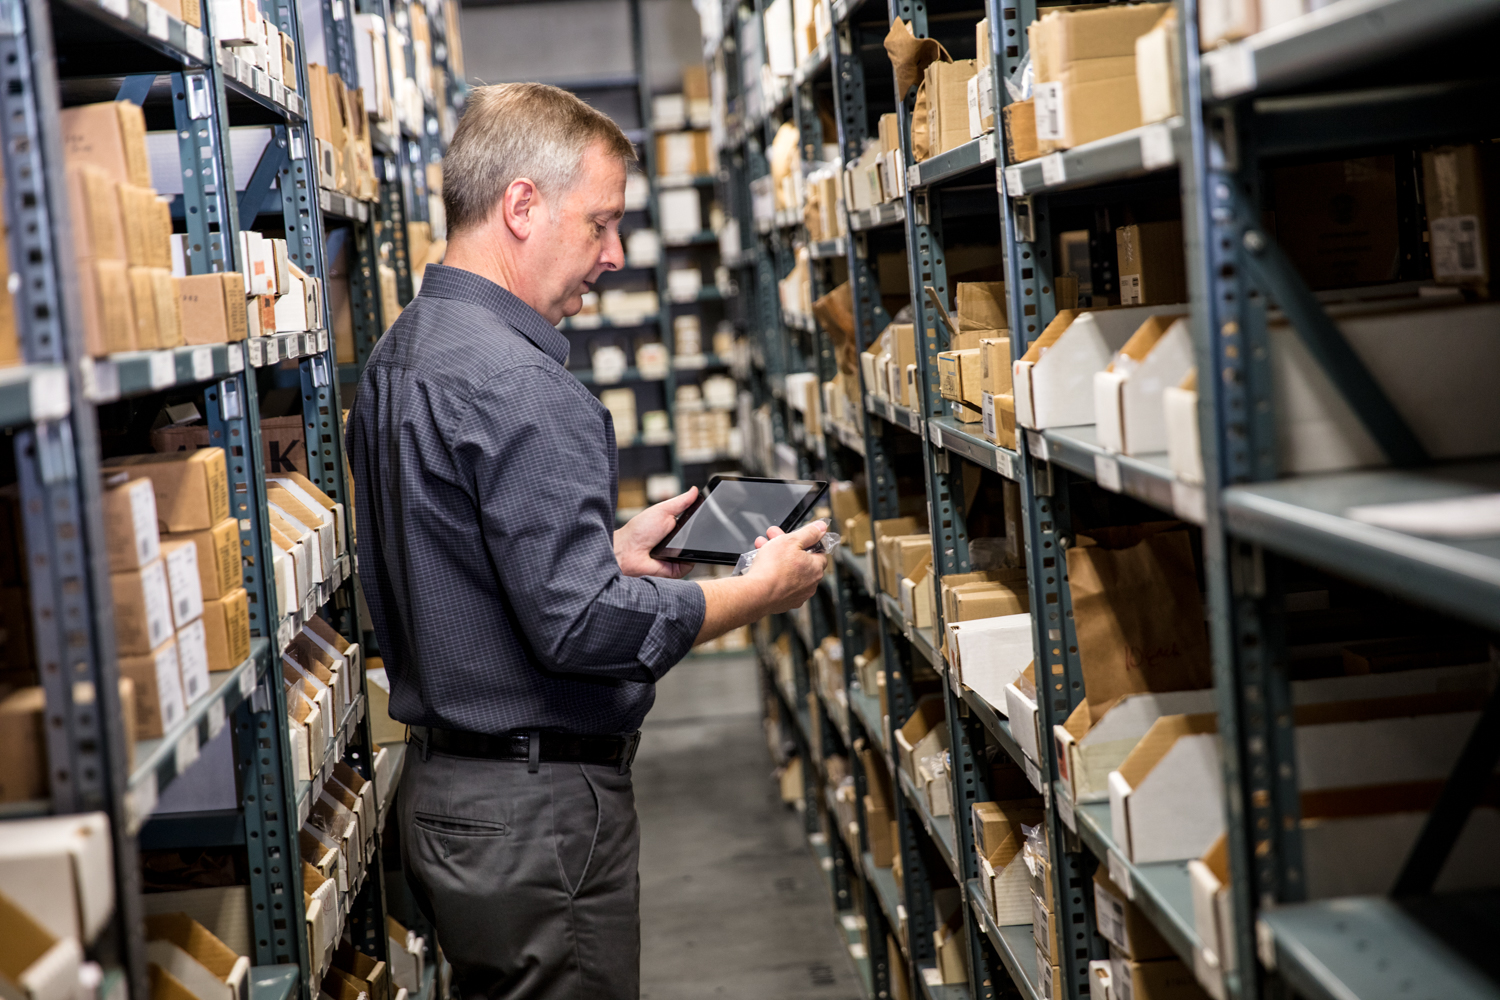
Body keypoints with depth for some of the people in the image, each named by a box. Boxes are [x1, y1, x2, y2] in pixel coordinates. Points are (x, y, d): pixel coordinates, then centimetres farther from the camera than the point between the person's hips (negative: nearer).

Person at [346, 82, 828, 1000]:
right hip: (539, 810, -10)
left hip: (441, 785, 10)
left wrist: (613, 550, 15)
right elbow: (582, 625, -25)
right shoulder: (515, 381, -21)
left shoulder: (401, 357, 11)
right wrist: (760, 591, -13)